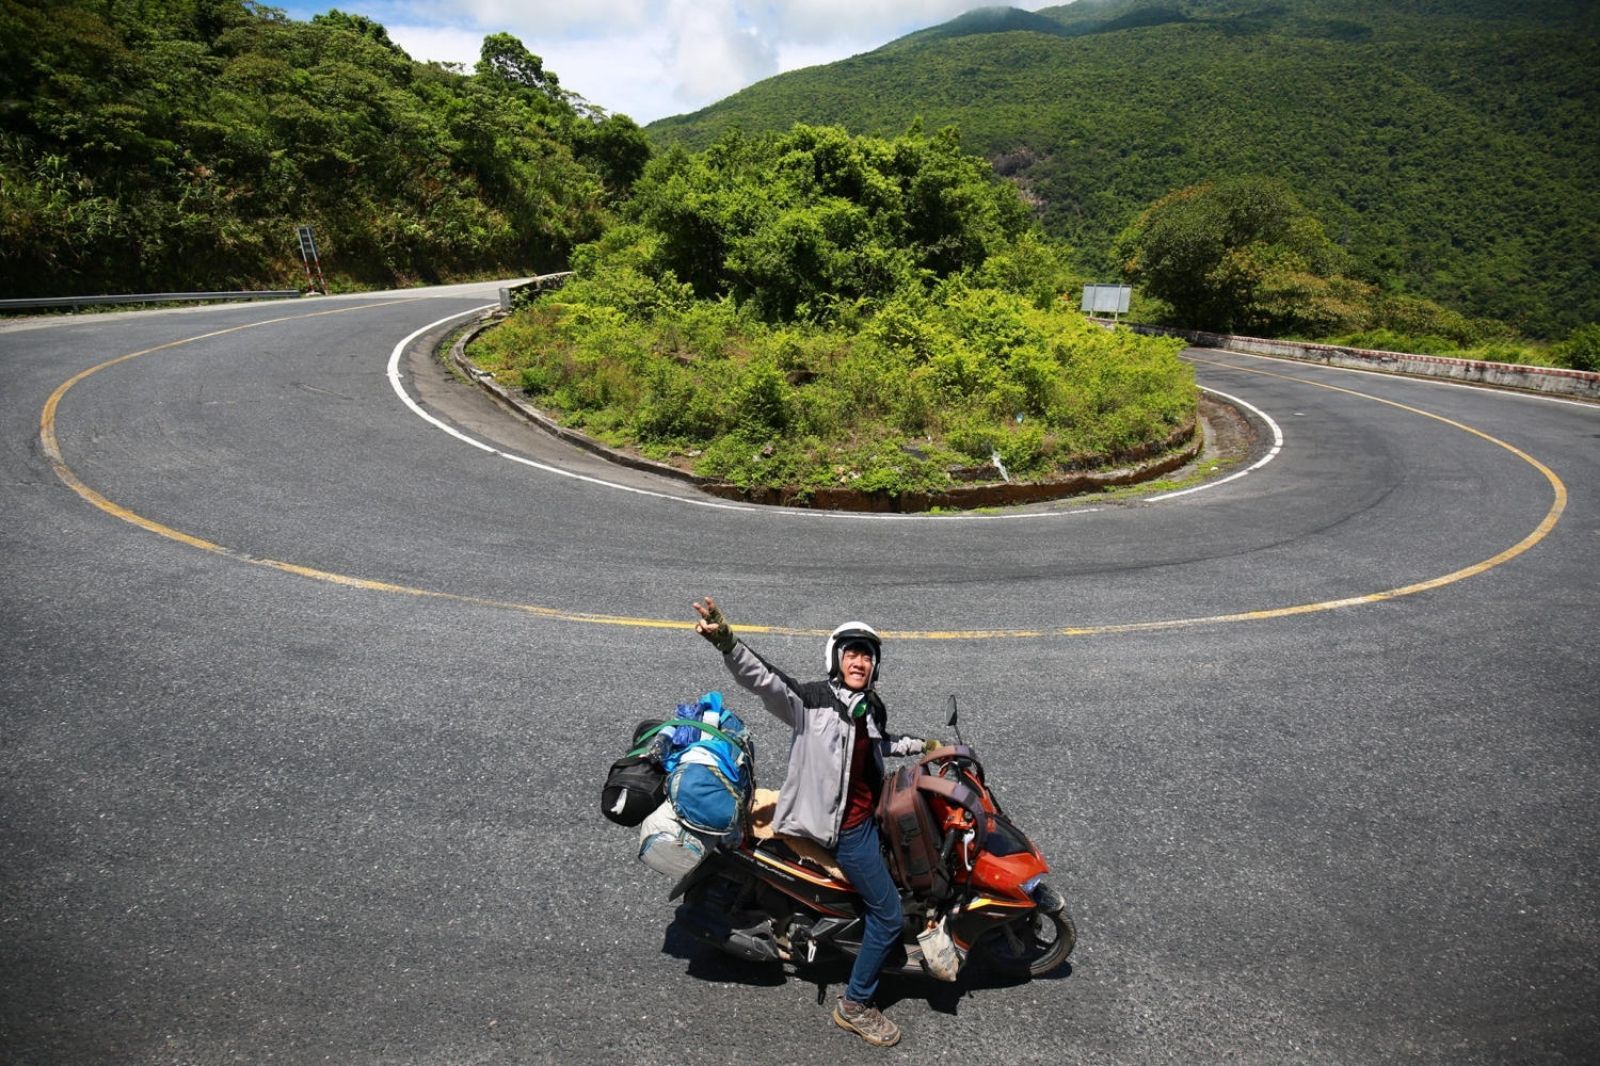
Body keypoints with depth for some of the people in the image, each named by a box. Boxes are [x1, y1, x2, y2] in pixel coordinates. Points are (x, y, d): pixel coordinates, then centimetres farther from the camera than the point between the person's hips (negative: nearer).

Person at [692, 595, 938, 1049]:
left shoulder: (872, 708, 1)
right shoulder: (812, 700, -22)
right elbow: (763, 680, -40)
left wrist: (921, 745, 22)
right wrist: (727, 643, -56)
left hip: (870, 809, 8)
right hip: (844, 825, -8)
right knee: (888, 915, -2)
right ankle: (855, 1006, 18)